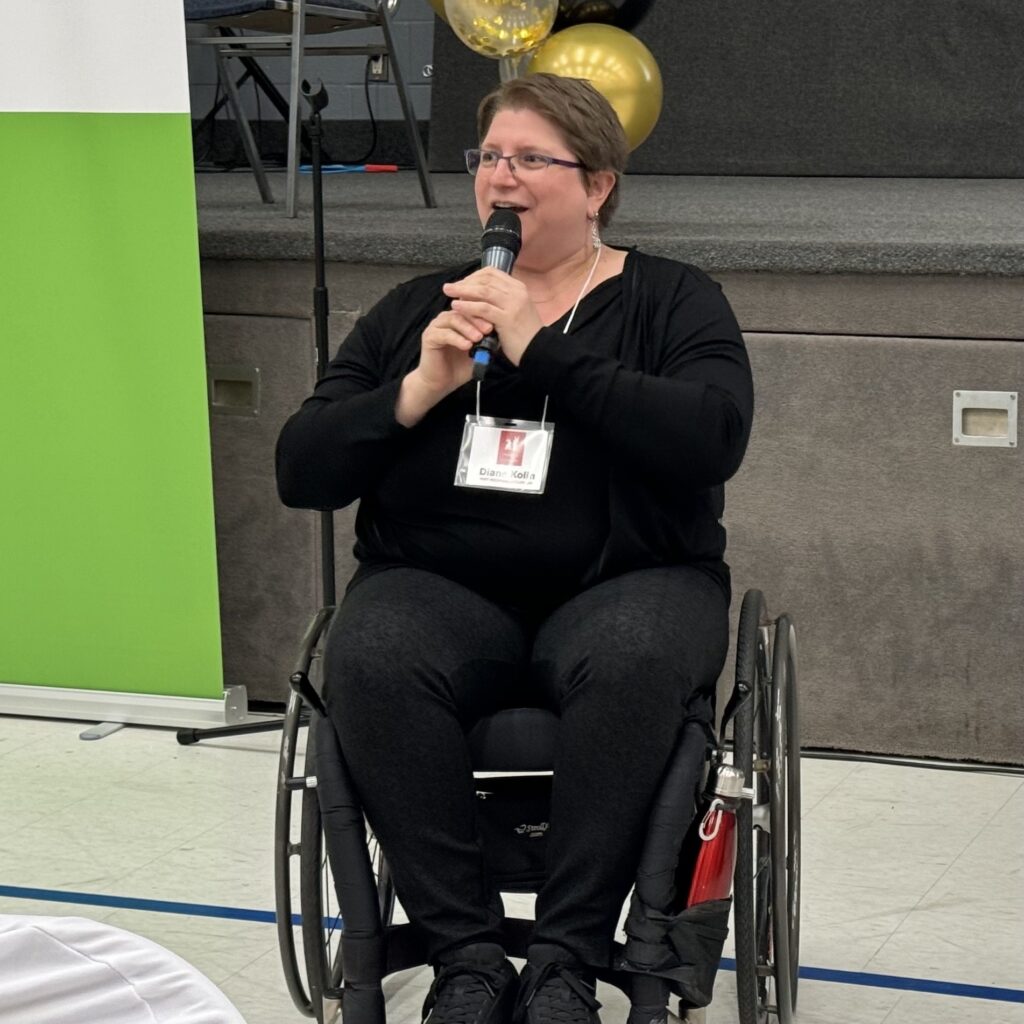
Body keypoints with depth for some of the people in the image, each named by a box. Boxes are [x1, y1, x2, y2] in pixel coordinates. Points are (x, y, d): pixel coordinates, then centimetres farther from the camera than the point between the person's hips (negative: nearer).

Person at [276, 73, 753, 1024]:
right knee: (370, 659, -32)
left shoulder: (672, 301, 9)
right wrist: (419, 390, -7)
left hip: (625, 583, -2)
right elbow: (300, 471, 10)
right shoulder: (417, 311, 17)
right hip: (439, 588, 2)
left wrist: (541, 349, -14)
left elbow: (711, 438, -12)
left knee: (630, 659, -37)